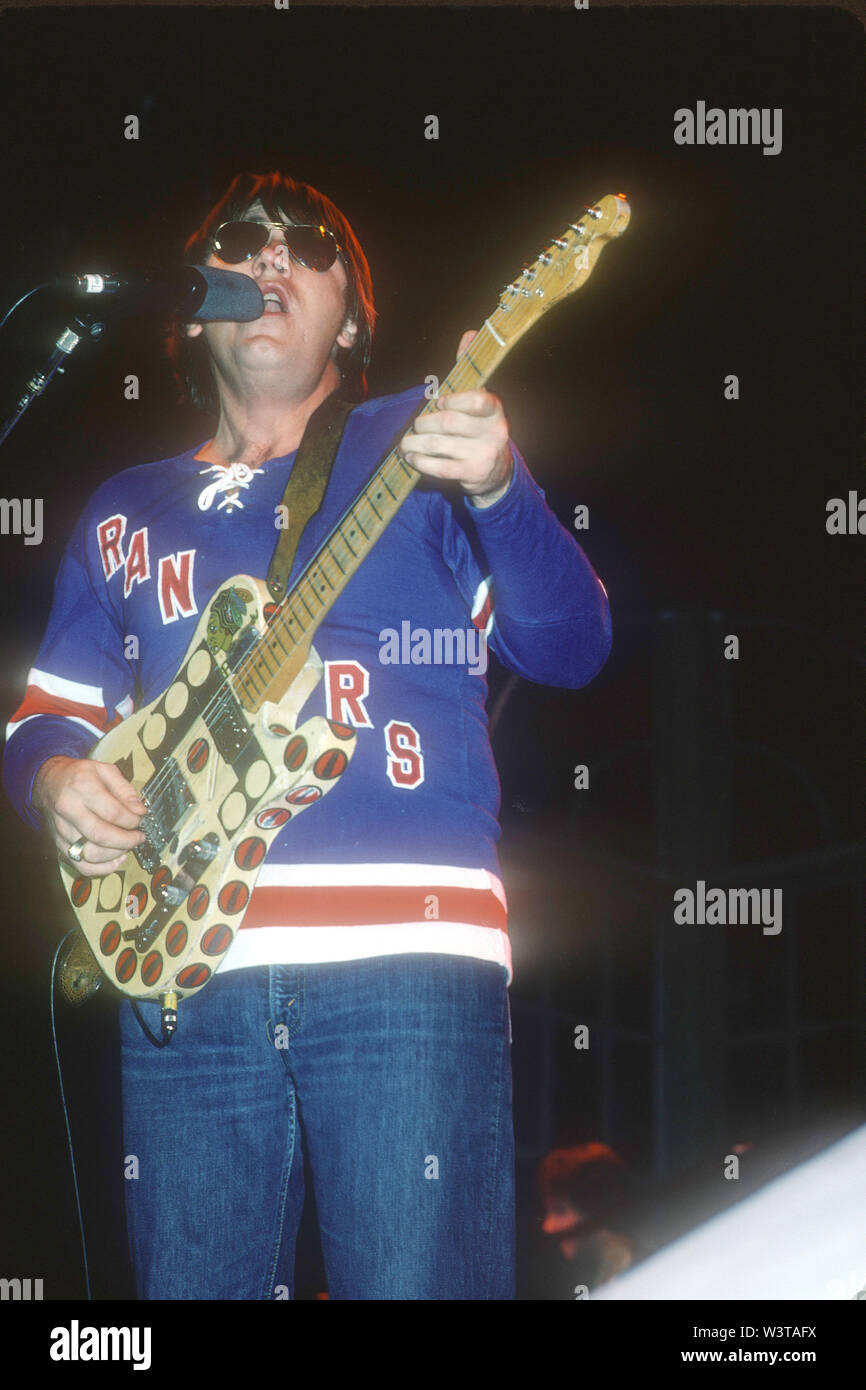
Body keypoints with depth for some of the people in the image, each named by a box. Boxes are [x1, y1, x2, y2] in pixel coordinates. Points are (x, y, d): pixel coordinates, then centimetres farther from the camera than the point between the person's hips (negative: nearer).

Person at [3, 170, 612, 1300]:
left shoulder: (419, 446, 10)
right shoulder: (126, 513, 22)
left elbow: (568, 649, 0)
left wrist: (496, 490, -19)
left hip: (407, 960, -3)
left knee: (418, 1287, -10)